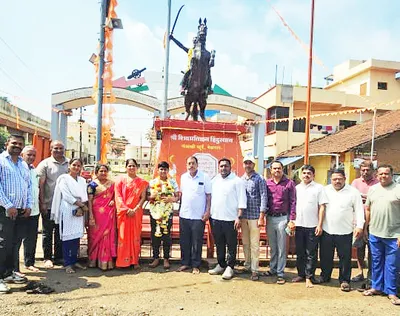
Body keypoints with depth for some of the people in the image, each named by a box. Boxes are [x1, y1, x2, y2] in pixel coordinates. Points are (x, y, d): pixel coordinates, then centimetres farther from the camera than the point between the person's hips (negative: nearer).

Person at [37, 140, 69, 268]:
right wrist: (42, 203, -10)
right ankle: (47, 258, 18)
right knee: (47, 232, 7)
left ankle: (59, 257, 22)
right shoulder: (45, 164, -2)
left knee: (61, 232, 11)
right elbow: (40, 185, -5)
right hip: (49, 205, -3)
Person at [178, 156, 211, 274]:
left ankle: (195, 265, 16)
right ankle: (185, 263, 25)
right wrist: (180, 208, 12)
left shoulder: (204, 177, -5)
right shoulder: (183, 177, 8)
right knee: (184, 241, 11)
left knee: (197, 242, 3)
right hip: (184, 215, 4)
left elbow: (208, 195, -4)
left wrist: (207, 211, -9)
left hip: (198, 216, -4)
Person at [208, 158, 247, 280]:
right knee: (219, 244, 15)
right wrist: (208, 213, 9)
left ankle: (230, 267, 14)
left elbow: (242, 201, -9)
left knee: (231, 245, 3)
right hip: (215, 218, 5)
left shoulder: (237, 181, -6)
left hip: (230, 219, -5)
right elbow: (210, 197, 15)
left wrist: (239, 217, -15)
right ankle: (221, 265, 28)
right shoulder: (214, 180, 12)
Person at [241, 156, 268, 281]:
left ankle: (254, 270, 7)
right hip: (243, 216, 5)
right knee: (245, 243, 14)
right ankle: (247, 266, 27)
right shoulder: (241, 180, 10)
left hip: (254, 216, -5)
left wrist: (261, 217, -13)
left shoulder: (259, 179, -4)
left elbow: (264, 197, -8)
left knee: (254, 244, -1)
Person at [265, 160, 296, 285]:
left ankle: (280, 273, 11)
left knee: (281, 247, 3)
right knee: (272, 247, 16)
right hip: (270, 218, 3)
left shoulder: (289, 183, -2)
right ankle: (273, 269, 29)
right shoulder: (267, 183, 6)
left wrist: (292, 220, -9)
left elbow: (293, 202, -4)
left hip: (282, 218, -3)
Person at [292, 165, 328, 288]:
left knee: (311, 253, 3)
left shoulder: (319, 188, -1)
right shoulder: (297, 188, 11)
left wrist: (320, 225, -9)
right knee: (299, 252, 12)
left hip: (312, 226, -4)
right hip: (299, 225, 4)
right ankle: (301, 274, 25)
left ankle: (309, 277, 11)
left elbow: (322, 207, -4)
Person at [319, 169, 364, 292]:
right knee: (325, 256, 13)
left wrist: (359, 226, -9)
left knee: (345, 258, 5)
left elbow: (359, 210, -1)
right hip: (327, 231, 2)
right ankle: (325, 276, 31)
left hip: (345, 232, -2)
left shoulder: (353, 192, -2)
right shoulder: (325, 190, 4)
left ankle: (344, 280, 20)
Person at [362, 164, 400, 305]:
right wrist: (365, 227, 11)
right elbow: (368, 209, 14)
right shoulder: (373, 189, 8)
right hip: (374, 233, 4)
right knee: (376, 262, 15)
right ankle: (376, 287, 29)